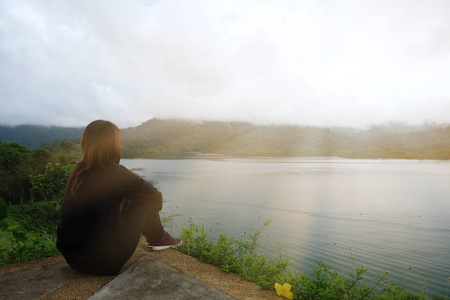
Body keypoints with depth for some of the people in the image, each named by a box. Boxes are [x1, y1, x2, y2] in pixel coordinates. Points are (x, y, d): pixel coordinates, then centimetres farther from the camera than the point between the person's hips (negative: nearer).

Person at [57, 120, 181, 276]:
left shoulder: (78, 171, 1)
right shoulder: (115, 174, -21)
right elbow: (154, 195, -7)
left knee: (125, 200, 19)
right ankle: (158, 238, 25)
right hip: (102, 262, -7)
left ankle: (156, 237, 35)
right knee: (144, 200, 2)